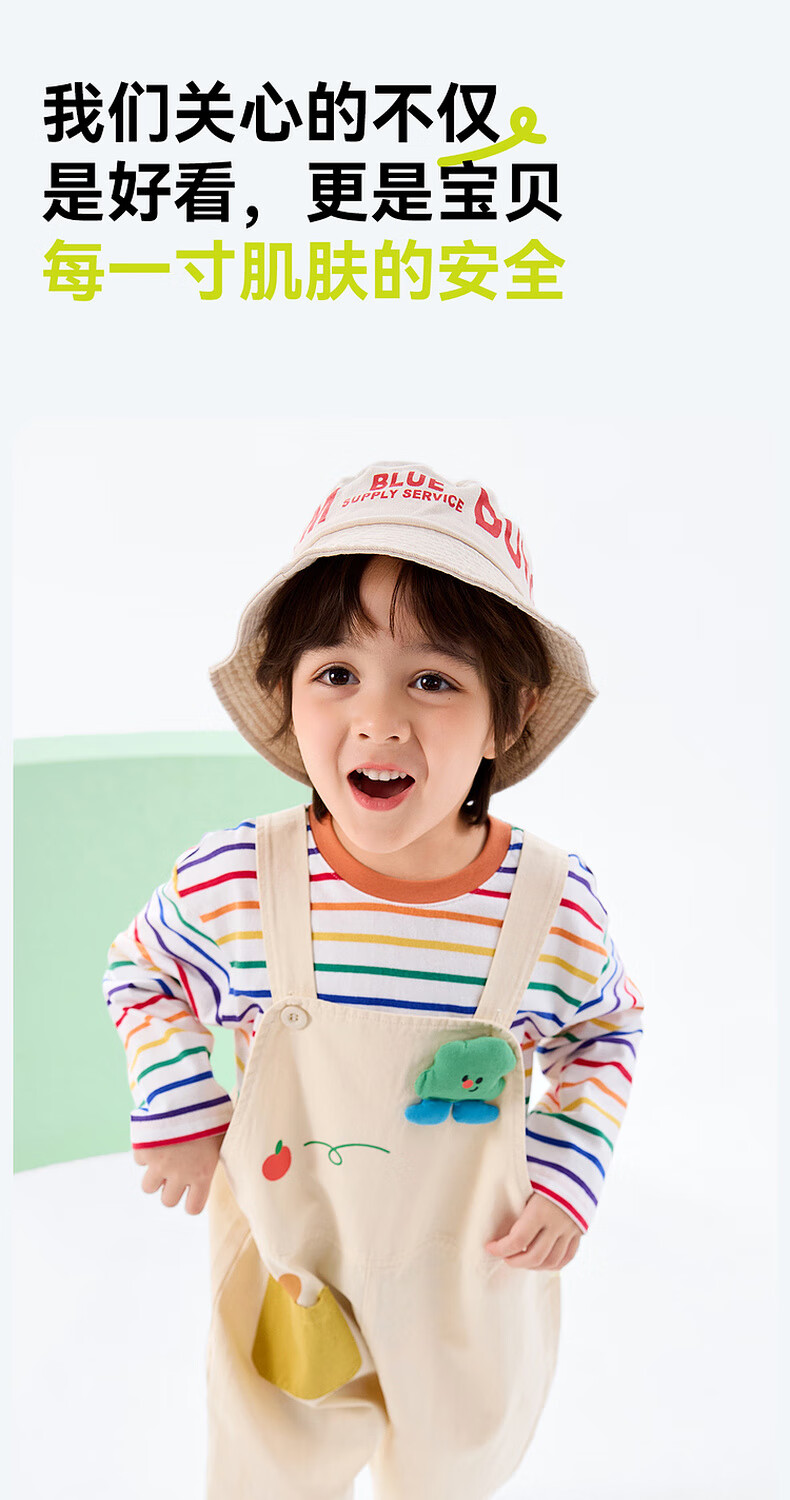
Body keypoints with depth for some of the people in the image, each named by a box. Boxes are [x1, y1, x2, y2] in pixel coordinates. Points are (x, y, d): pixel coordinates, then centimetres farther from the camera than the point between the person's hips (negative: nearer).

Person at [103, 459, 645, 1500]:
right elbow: (142, 972, -1)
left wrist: (571, 1171, -10)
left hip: (471, 1273, 1)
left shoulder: (555, 904, -22)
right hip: (285, 1271, 0)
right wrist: (177, 1115, -10)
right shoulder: (232, 884, -24)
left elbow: (605, 1030, 0)